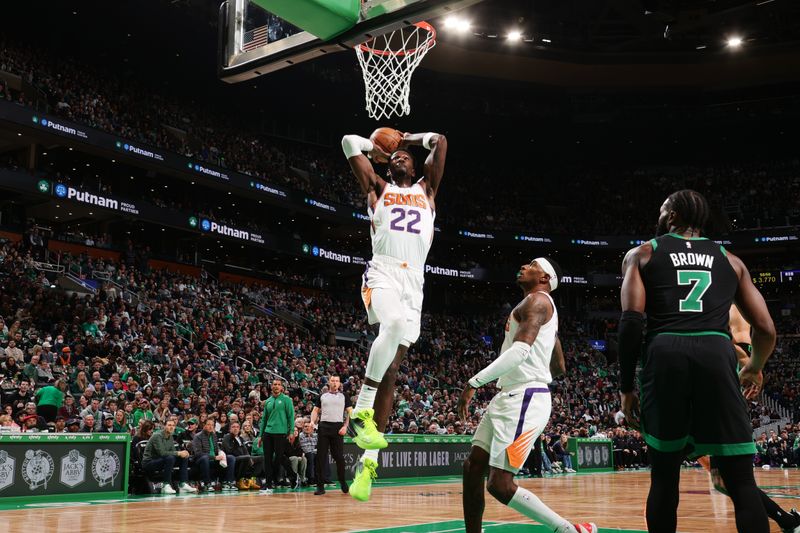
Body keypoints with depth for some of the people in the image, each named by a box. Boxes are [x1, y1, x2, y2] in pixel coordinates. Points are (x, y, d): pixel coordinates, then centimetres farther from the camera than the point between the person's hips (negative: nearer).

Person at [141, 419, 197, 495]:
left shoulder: (170, 437, 8)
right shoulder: (157, 436, -18)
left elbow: (173, 452, 8)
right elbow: (162, 453, -28)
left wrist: (182, 453, -14)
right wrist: (178, 453, -26)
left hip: (161, 461, 9)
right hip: (149, 462, -9)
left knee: (184, 458, -3)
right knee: (170, 458, -34)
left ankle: (184, 484, -8)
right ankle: (166, 486, -27)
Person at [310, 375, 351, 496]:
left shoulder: (344, 397, 10)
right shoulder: (322, 397, 14)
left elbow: (350, 412, 6)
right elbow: (315, 410, 14)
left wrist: (345, 426, -6)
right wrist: (312, 421, -5)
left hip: (338, 427, -1)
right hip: (323, 426, 1)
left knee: (339, 456, 0)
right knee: (321, 456, -1)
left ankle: (342, 482, 17)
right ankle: (320, 486, 3)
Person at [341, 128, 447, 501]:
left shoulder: (427, 189, 26)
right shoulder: (378, 188, 19)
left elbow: (440, 141, 26)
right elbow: (350, 142, 18)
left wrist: (406, 139, 36)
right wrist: (379, 149, 33)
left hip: (414, 281, 3)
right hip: (383, 273, -3)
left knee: (391, 367, -3)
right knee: (396, 324, -36)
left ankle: (369, 461, -2)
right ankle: (362, 409, -25)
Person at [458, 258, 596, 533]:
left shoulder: (536, 300, -9)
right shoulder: (542, 307, 23)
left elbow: (521, 350, -25)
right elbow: (559, 367, 29)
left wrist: (474, 382, -26)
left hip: (524, 400, -10)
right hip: (509, 397, 10)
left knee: (500, 484, -12)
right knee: (472, 468, 6)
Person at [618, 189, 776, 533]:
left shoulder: (642, 254, 17)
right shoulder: (730, 260, 24)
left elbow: (632, 320, 1)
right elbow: (766, 330, 19)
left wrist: (626, 387, 7)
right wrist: (754, 368, 39)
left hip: (666, 356, -1)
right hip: (716, 355, 1)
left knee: (664, 477, 12)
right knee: (742, 481, 5)